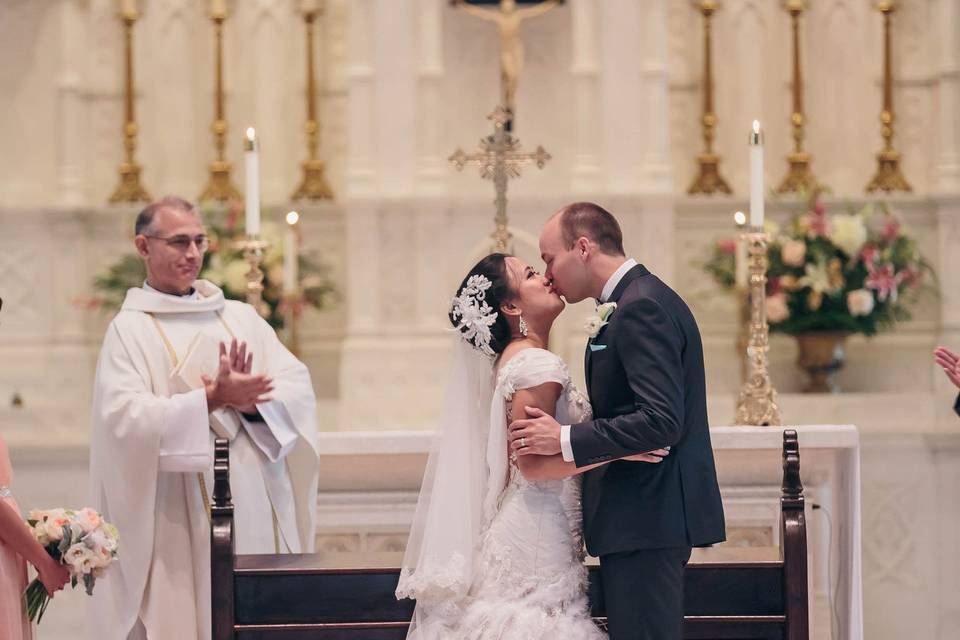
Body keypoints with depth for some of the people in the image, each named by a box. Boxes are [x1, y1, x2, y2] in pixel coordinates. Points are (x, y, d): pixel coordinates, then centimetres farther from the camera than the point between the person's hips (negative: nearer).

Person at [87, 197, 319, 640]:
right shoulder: (130, 330, 0)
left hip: (259, 506, 4)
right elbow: (125, 417, -14)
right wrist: (211, 400, -23)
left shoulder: (242, 318, 14)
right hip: (183, 518, -4)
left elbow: (299, 387, 4)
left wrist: (248, 400, -16)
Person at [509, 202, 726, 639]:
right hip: (647, 517, 11)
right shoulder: (639, 300, 18)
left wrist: (566, 439, -18)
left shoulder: (641, 307, -15)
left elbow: (661, 421, -24)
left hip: (645, 518, -11)